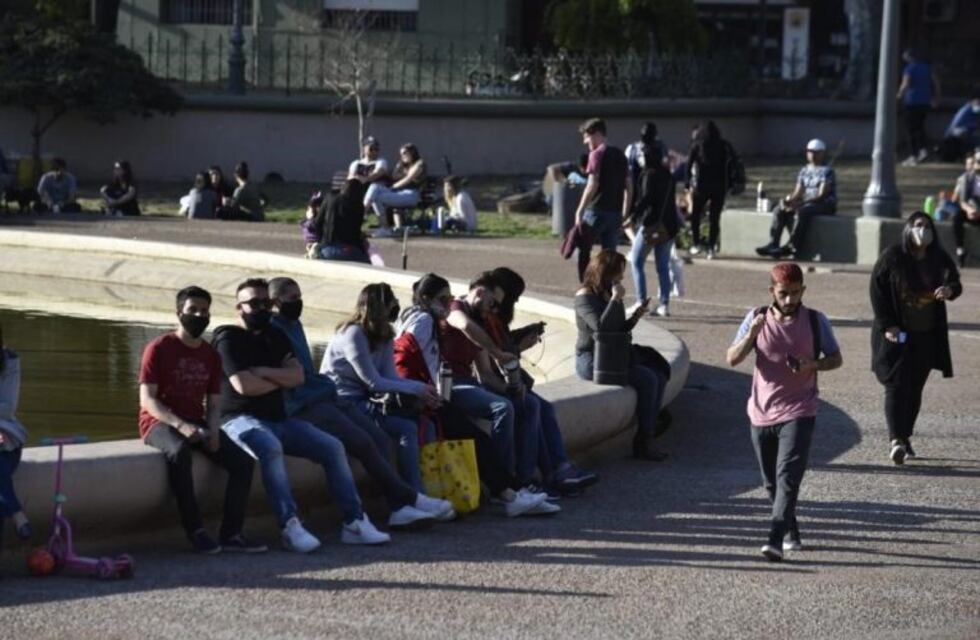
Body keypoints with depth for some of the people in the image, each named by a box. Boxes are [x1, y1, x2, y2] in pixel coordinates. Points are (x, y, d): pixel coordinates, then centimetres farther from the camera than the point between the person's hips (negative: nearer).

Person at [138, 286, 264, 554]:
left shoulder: (211, 356, 13)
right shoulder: (159, 349, -5)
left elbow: (213, 403, 12)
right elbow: (147, 400, -12)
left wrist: (213, 430, -11)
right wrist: (180, 425, -27)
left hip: (195, 424, 6)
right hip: (160, 422, -6)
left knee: (242, 460, -16)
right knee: (179, 452, -39)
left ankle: (231, 534, -14)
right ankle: (196, 531, -36)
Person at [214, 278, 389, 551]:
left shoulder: (275, 337, 19)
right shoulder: (229, 339, -3)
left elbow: (298, 376, 5)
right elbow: (243, 385, -17)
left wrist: (264, 372, -11)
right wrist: (279, 380, 0)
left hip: (278, 419, 8)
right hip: (241, 419, -8)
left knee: (332, 446, -5)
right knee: (271, 448, -38)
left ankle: (354, 522, -8)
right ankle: (290, 526, -44)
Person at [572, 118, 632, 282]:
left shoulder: (597, 154, -8)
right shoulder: (620, 155, 14)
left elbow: (592, 185, -16)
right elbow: (629, 186, 15)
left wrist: (579, 211, -13)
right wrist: (625, 213, 19)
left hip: (597, 211, -6)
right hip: (615, 213, 6)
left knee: (583, 251, 4)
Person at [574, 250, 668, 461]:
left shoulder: (609, 295, 16)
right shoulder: (585, 297, -11)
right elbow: (601, 327, -25)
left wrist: (634, 317, 5)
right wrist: (616, 300, -21)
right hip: (590, 361, -9)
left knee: (659, 376, -8)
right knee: (646, 379, -23)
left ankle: (646, 438, -10)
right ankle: (644, 441, -16)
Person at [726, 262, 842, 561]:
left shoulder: (815, 321, -3)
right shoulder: (757, 318, 0)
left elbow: (836, 358, 7)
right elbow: (732, 359, -4)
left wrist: (813, 364, -14)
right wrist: (752, 334, -21)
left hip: (798, 413, -3)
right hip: (762, 413, 3)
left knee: (788, 477, -18)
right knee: (771, 481, 14)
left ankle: (776, 539, -25)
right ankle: (791, 533, 34)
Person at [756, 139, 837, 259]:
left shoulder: (827, 171, -7)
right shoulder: (805, 171, 16)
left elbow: (822, 195, -17)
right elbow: (798, 193, 13)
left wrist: (798, 204, -27)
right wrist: (788, 200, -12)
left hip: (825, 204, -8)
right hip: (806, 203, 8)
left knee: (802, 211, -37)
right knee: (779, 211, -10)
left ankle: (791, 246, -37)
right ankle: (773, 244, -20)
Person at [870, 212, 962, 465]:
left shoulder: (940, 259, 2)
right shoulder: (892, 257, -8)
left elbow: (955, 283, 12)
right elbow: (877, 290, -6)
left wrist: (950, 290, -14)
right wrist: (886, 325, -12)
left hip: (927, 337, 4)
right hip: (896, 335, -4)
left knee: (915, 387, 8)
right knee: (897, 384, -12)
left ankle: (905, 437, 18)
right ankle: (896, 440, -19)